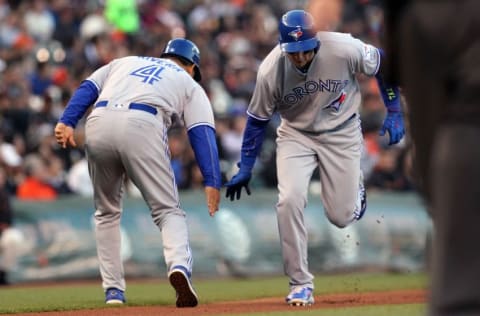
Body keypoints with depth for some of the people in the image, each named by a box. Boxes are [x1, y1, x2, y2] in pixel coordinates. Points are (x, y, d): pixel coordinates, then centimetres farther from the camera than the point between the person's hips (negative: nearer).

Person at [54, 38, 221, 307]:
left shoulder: (124, 62, 36)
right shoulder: (189, 84, 27)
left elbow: (87, 89, 18)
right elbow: (203, 133, 10)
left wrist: (67, 121, 4)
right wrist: (212, 182, 0)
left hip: (99, 123, 3)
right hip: (142, 126, -3)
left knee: (107, 212, 21)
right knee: (168, 210, 2)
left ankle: (113, 289, 17)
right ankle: (180, 266, -26)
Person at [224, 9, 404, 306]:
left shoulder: (344, 49, -28)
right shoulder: (270, 71, -24)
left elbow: (382, 64, -7)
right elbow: (257, 120, -8)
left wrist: (394, 112, -7)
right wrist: (245, 170, -5)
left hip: (341, 131, 0)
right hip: (296, 134, 0)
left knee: (341, 216, -1)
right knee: (290, 200, -21)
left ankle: (355, 185, 38)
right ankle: (301, 284, -8)